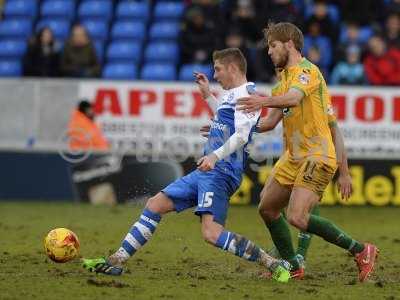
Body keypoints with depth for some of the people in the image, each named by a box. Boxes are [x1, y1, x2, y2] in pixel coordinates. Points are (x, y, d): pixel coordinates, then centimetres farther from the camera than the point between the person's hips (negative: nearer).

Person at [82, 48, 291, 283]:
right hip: (207, 172, 11)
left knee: (211, 233, -25)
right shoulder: (232, 94, 21)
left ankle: (275, 266, -20)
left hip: (221, 173, -11)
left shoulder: (246, 93, -9)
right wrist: (208, 95, 40)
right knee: (155, 205, 10)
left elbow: (241, 135, -23)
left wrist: (215, 156, -36)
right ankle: (116, 261, 14)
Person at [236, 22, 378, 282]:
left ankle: (361, 250, -9)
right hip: (294, 156, 10)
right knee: (267, 208, 12)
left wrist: (265, 101, -54)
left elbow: (294, 97, -36)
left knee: (297, 217, -20)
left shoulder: (307, 70, -13)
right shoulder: (286, 76, 18)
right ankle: (293, 268, 23)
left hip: (317, 156, -10)